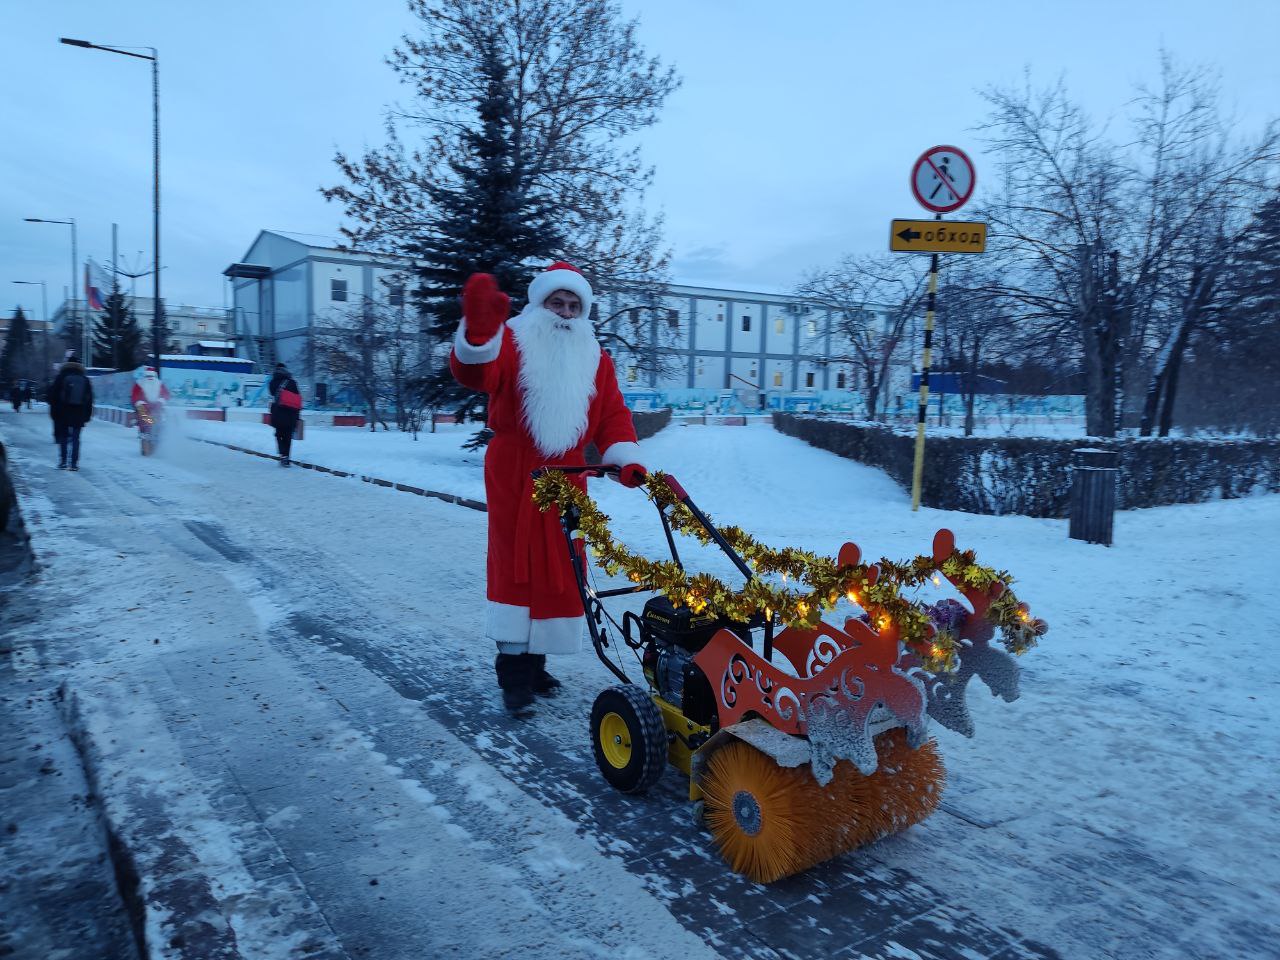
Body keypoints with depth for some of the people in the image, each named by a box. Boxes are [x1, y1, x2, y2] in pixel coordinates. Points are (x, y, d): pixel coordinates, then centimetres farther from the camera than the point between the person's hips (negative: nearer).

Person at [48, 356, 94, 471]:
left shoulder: (61, 377, -3)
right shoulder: (85, 379, 7)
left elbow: (53, 396, -3)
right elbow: (89, 399, 8)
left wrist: (53, 412, 3)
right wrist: (87, 416, 11)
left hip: (62, 414, -2)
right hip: (78, 416, 2)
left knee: (62, 438, 8)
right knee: (75, 438, 4)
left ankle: (63, 462, 5)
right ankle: (74, 463, -2)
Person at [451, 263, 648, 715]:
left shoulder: (596, 361, 13)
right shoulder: (513, 342, -1)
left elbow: (613, 416, 5)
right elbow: (475, 372, -22)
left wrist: (626, 460, -13)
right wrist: (478, 331, -44)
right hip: (514, 477, -4)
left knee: (558, 570, 9)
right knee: (516, 567, -3)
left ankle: (534, 663, 22)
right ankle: (513, 672, 1)